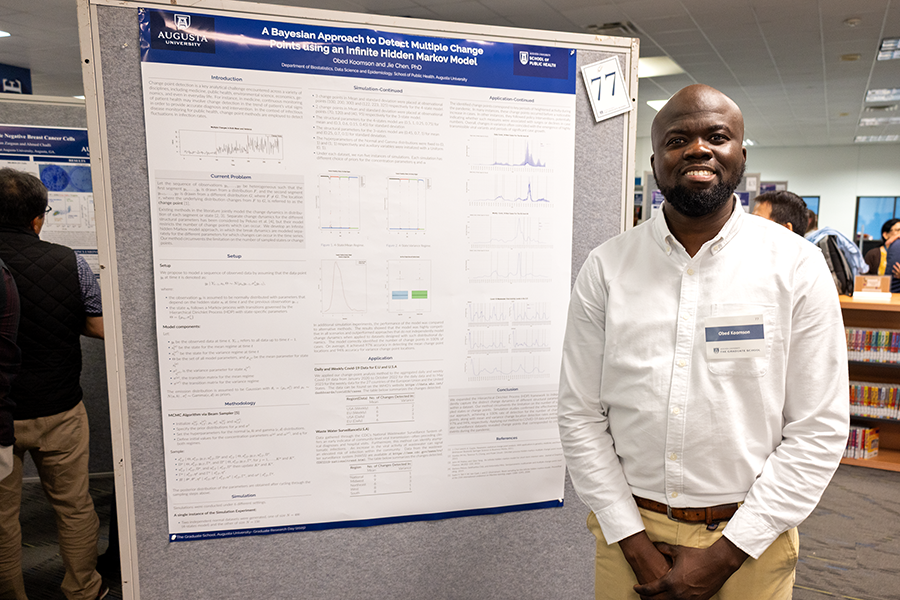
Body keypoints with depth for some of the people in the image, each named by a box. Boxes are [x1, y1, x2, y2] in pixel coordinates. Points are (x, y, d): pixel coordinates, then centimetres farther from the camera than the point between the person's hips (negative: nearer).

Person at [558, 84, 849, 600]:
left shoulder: (798, 266, -7)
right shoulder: (606, 267, -6)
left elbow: (818, 428, -7)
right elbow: (580, 413, -5)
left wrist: (723, 556, -10)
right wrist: (635, 543, -8)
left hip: (747, 539, 0)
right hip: (629, 528, 1)